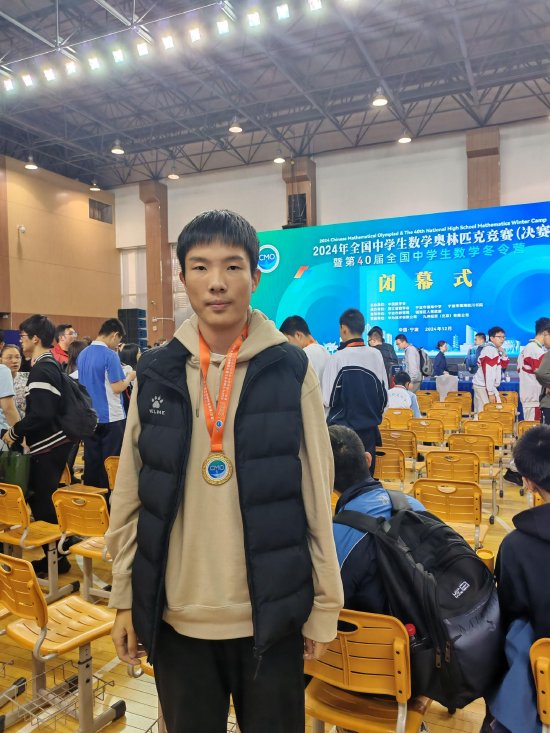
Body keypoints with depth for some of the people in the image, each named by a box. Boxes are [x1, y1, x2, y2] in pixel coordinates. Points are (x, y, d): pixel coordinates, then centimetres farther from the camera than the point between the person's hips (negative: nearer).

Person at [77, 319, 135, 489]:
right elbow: (117, 388, -18)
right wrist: (129, 376, 0)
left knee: (91, 461, 12)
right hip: (111, 417, -6)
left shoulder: (82, 354, 7)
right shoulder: (110, 355, -15)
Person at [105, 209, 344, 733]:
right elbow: (129, 496, 3)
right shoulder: (154, 373, -2)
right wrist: (124, 597, 5)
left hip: (270, 611, -2)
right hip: (173, 612, 2)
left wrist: (325, 603, -2)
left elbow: (317, 496, -5)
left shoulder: (292, 370, -8)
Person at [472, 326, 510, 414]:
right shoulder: (490, 350, -16)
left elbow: (504, 365, 20)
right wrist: (491, 392, -23)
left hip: (486, 385, 9)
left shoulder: (495, 350, 13)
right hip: (483, 386, -9)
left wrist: (503, 353, 1)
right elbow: (488, 373, -21)